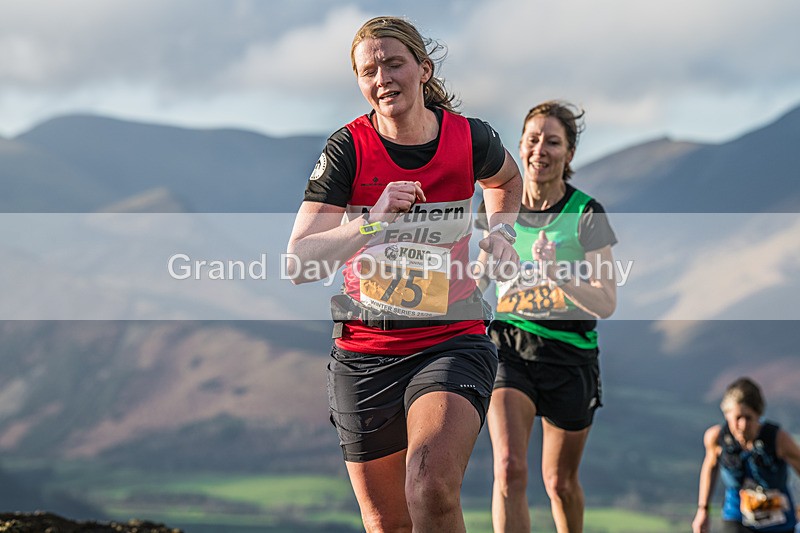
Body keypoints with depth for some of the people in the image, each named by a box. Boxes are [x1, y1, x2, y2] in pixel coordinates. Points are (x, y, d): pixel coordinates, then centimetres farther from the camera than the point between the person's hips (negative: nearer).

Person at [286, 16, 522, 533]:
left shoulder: (470, 138, -4)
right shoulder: (348, 150, -9)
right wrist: (371, 223, -28)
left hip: (453, 340, -1)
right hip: (365, 350, 1)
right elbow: (299, 263, -16)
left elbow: (507, 180, 23)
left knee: (432, 487, -28)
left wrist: (498, 233, 7)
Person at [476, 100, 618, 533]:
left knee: (560, 482, 12)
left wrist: (557, 275, -29)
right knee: (509, 468, -20)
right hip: (508, 345, 1)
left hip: (568, 353, -1)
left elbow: (606, 303, -14)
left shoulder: (586, 214, -8)